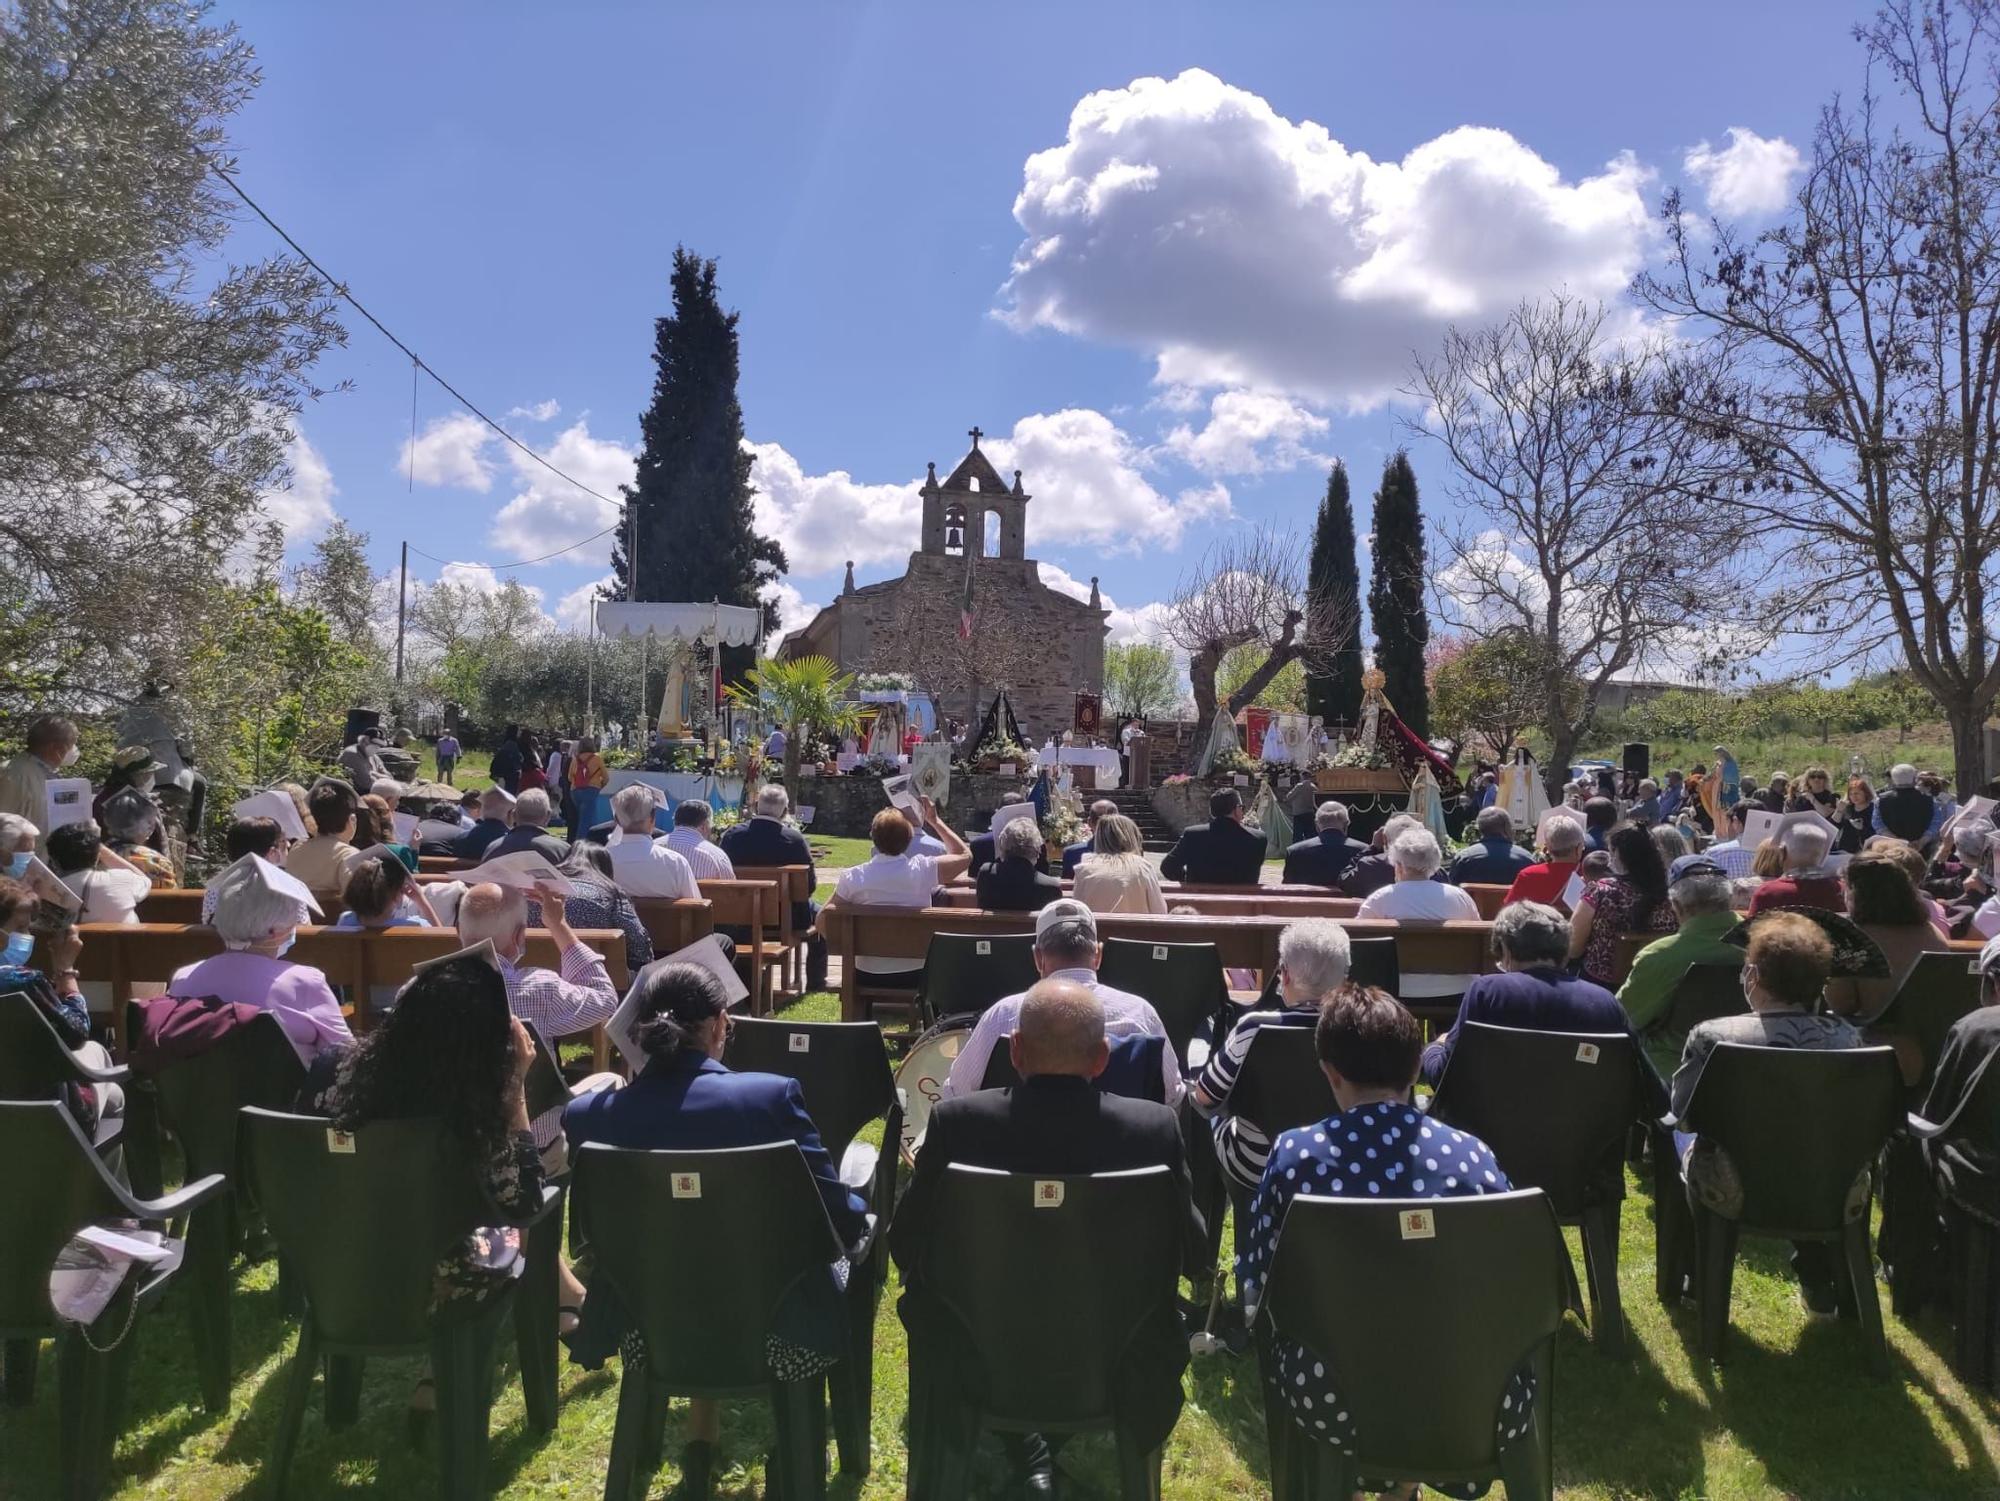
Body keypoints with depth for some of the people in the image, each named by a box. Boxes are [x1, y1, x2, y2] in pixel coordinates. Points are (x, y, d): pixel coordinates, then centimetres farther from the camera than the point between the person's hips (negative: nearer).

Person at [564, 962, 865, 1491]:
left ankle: (702, 1434, 35)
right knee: (851, 1248, 28)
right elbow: (841, 1223, -14)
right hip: (774, 1331, -3)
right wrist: (862, 1207, 9)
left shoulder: (589, 1113, -13)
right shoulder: (772, 1095, -21)